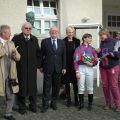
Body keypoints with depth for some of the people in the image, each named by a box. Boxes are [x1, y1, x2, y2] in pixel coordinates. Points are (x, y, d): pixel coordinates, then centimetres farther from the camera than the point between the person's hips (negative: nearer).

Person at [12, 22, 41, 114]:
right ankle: (22, 106, 19)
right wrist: (15, 64, -7)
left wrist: (38, 64, 5)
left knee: (32, 86, 9)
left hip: (32, 67, 3)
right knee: (22, 87, 5)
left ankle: (33, 105, 24)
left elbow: (38, 52, 11)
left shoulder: (34, 39, 8)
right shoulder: (16, 38, -3)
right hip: (20, 68, -3)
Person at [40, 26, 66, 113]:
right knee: (47, 87, 0)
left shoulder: (62, 42, 8)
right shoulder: (45, 41, 1)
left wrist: (64, 67, 4)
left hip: (58, 68, 3)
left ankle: (54, 103, 23)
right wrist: (41, 66, -1)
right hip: (48, 68, -2)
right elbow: (42, 55, 2)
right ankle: (45, 105, 9)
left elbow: (64, 56, 8)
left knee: (56, 87, 9)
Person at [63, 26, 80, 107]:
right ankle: (68, 99, 18)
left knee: (75, 82, 6)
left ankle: (76, 99, 18)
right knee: (67, 82, 7)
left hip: (74, 65, 1)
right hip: (66, 65, -1)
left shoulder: (77, 41, 5)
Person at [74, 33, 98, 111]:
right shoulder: (79, 49, 1)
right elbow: (76, 61, -2)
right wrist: (77, 71, -8)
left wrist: (92, 64, -10)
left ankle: (90, 104, 17)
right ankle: (81, 104, 15)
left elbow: (96, 60, 11)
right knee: (81, 88, 3)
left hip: (89, 69, 2)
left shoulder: (92, 49, 10)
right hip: (81, 68, -2)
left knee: (90, 88, 5)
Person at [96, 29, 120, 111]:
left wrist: (113, 54, -25)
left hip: (113, 66, -6)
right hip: (103, 67, 6)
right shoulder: (102, 43, 11)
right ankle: (108, 103, 21)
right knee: (105, 85, 8)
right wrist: (98, 52, 0)